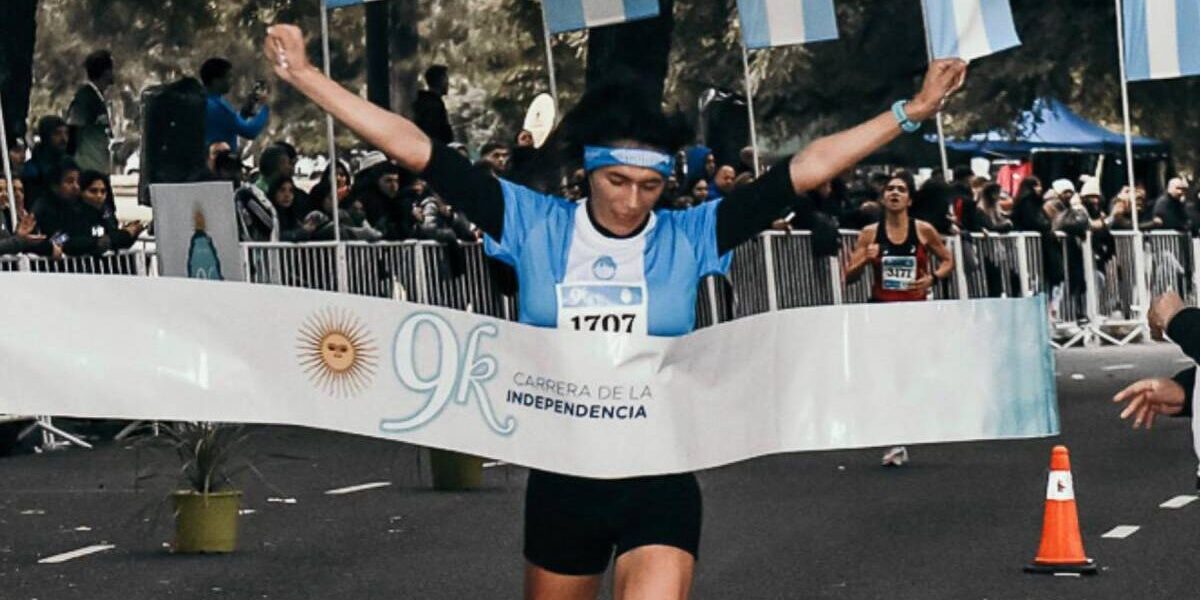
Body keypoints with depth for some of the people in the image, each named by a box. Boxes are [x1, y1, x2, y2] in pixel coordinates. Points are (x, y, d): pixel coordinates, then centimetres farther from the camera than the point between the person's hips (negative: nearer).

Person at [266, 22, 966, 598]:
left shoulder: (689, 235, -4)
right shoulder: (535, 225, -3)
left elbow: (802, 171, -7)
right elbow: (417, 151, -4)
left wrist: (910, 112, -11)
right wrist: (306, 76, -6)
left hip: (660, 480, -2)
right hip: (562, 478, 2)